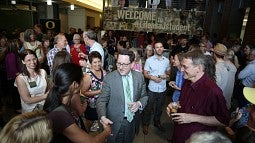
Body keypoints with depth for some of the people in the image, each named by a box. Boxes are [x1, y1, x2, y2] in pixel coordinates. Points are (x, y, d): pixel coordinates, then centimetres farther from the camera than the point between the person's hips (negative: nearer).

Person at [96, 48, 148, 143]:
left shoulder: (139, 76, -5)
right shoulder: (109, 78, -15)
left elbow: (144, 96, 5)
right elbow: (101, 100, -13)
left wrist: (139, 103, -16)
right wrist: (102, 117, -29)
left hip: (133, 121, 3)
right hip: (115, 123, -3)